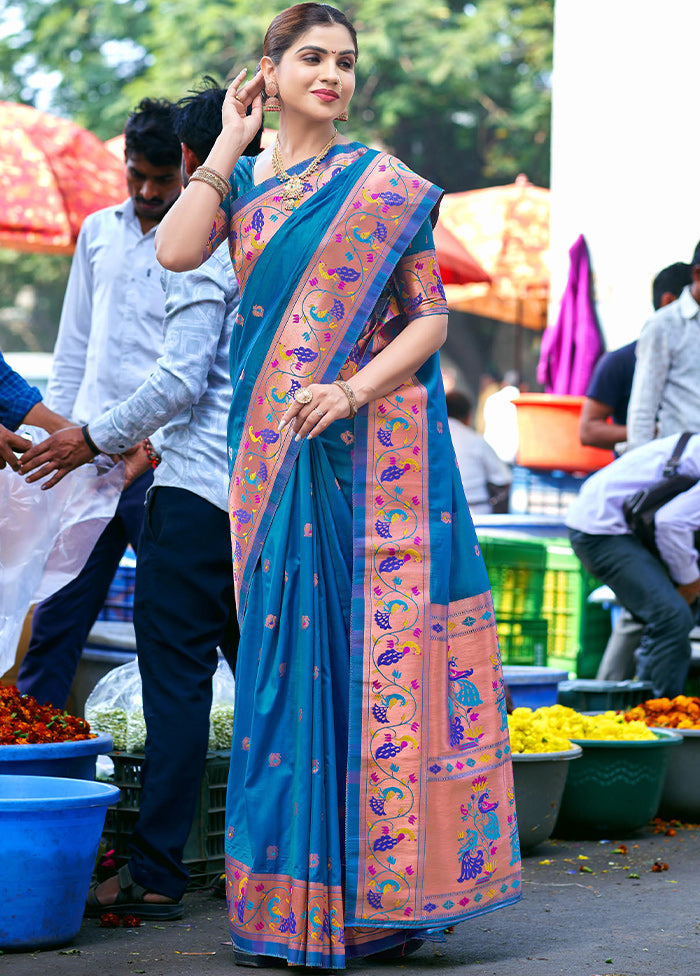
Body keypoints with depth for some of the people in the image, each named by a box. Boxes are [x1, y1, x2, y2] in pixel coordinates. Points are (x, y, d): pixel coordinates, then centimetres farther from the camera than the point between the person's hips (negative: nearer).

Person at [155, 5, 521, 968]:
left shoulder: (386, 186, 3)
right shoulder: (243, 182, 12)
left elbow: (431, 315, -2)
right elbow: (174, 251, -6)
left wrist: (353, 390, -17)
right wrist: (229, 145, 1)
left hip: (369, 445, -3)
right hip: (276, 447, 3)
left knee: (372, 646, -5)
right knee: (287, 651, 3)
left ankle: (374, 890, 1)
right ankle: (286, 893, 9)